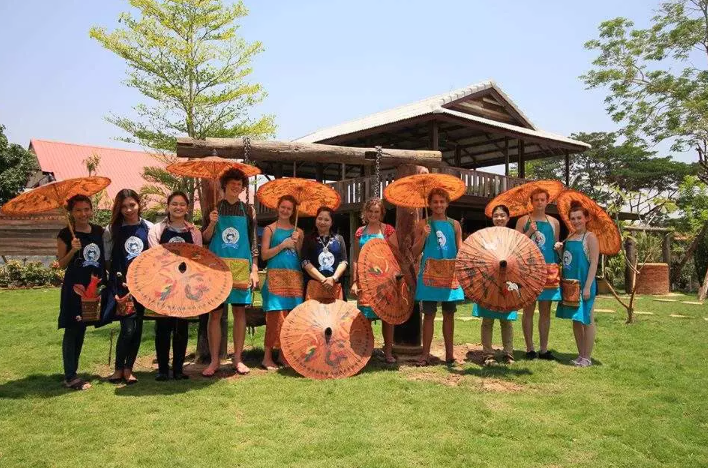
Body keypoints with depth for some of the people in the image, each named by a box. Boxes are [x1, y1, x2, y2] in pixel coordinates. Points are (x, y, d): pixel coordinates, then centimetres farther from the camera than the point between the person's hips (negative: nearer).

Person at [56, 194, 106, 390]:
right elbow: (61, 264, -3)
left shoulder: (99, 231, 6)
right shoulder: (65, 234, -5)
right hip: (74, 287, -4)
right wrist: (73, 250, -19)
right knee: (72, 329, -2)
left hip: (94, 286, 5)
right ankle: (70, 376, 3)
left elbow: (104, 256, 13)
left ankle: (73, 371, 25)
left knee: (81, 329, 13)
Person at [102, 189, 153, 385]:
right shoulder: (112, 230, 2)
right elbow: (106, 259, 2)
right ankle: (118, 369, 11)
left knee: (138, 327, 7)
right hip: (121, 284, -2)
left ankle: (128, 369, 19)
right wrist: (120, 277, -6)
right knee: (128, 328, -8)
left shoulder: (149, 227, 6)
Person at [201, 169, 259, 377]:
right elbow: (205, 239, 6)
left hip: (241, 267, 1)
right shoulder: (214, 209, 7)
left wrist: (254, 269, -1)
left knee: (239, 311, 4)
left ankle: (238, 358, 13)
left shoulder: (248, 210, 8)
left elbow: (253, 242, 7)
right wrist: (212, 224, -13)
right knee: (215, 312, 0)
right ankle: (214, 360, 9)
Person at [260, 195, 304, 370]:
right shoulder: (270, 229, 6)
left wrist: (296, 243, -2)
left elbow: (303, 256, 13)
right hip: (276, 276, -4)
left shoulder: (298, 231, 16)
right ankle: (267, 357, -1)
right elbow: (264, 255, -2)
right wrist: (282, 245, -10)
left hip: (295, 277, 4)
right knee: (275, 316, -8)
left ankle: (284, 354, 12)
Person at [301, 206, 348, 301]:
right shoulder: (309, 240, 9)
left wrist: (334, 278, -11)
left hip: (335, 285, 1)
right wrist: (323, 279, -11)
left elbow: (344, 261, 6)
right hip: (315, 284, -1)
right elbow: (306, 262, -1)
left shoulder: (339, 239, 13)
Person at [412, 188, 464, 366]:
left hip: (450, 273, 2)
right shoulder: (423, 224, 4)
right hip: (430, 273, -2)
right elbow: (415, 253, 2)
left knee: (449, 314, 8)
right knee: (429, 314, 0)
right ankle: (425, 353, 7)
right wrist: (424, 237, -13)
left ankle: (449, 353, 17)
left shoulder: (454, 225, 9)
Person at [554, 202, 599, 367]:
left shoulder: (590, 237, -9)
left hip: (583, 284, -7)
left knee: (586, 320, 1)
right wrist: (559, 250, -2)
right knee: (576, 320, 13)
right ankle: (580, 355, 23)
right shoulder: (569, 237, 12)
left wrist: (587, 287, -19)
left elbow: (594, 263, -13)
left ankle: (587, 357, 10)